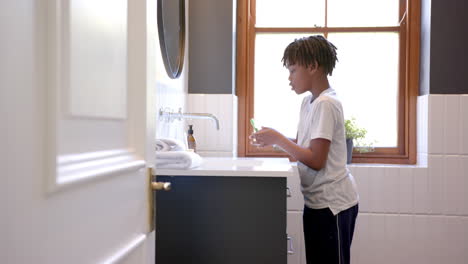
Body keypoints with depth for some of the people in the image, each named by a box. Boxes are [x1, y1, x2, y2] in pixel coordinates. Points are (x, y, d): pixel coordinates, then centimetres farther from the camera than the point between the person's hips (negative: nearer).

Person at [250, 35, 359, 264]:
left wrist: (278, 139, -17)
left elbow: (316, 160, -22)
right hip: (317, 201, 9)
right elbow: (302, 145, 14)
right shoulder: (309, 102, 10)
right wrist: (272, 140, -1)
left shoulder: (326, 104, -18)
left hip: (333, 204, -9)